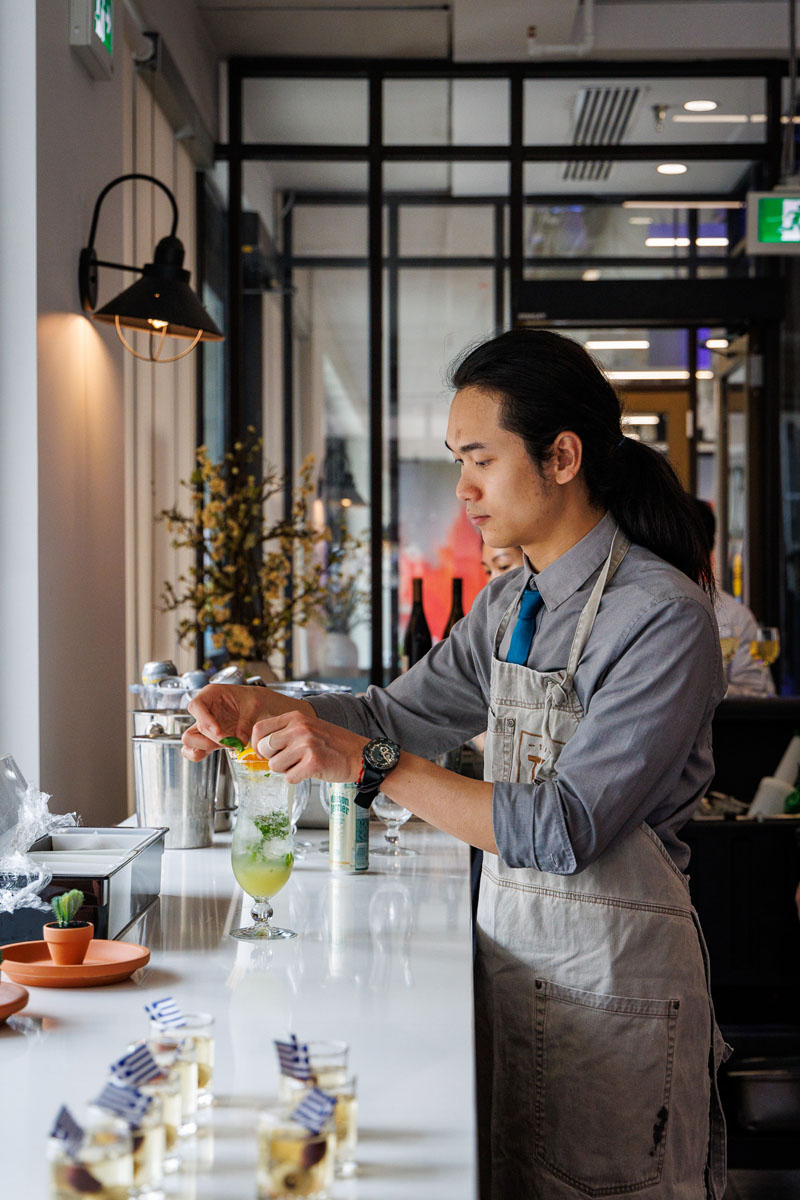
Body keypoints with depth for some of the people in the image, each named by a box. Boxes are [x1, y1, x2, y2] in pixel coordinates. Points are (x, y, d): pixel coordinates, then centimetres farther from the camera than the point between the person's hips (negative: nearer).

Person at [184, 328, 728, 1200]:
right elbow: (401, 711, 15)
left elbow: (566, 829, -24)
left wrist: (371, 763, -26)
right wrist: (259, 707, -2)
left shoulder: (663, 615, -18)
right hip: (510, 942, 8)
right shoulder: (510, 606, 7)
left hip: (615, 974, -7)